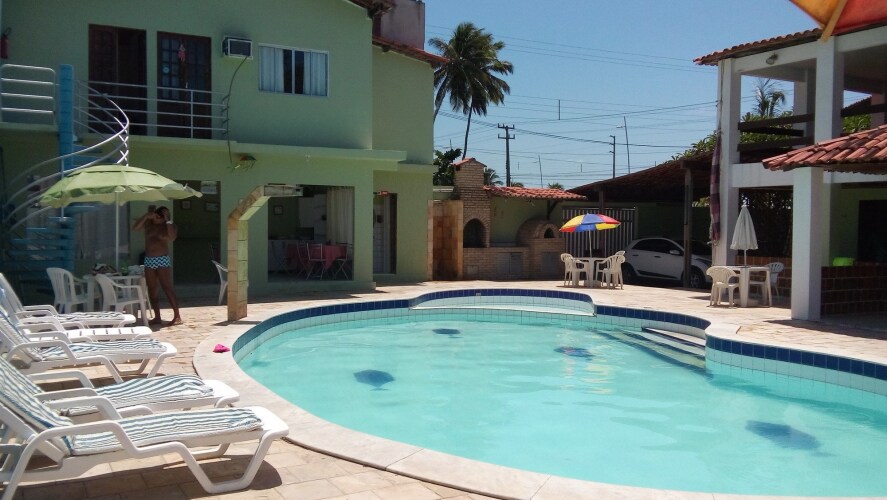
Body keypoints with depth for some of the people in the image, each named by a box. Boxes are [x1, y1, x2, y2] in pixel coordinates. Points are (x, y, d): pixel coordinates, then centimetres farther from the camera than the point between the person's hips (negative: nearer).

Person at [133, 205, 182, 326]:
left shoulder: (169, 225, -2)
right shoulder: (148, 223, 8)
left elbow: (172, 238, -20)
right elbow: (135, 227, -6)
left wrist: (168, 220, -20)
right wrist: (147, 216, -13)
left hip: (163, 260, -5)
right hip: (149, 260, 5)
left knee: (167, 288, -10)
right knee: (152, 290, 4)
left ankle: (177, 317, -10)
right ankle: (157, 317, 9)